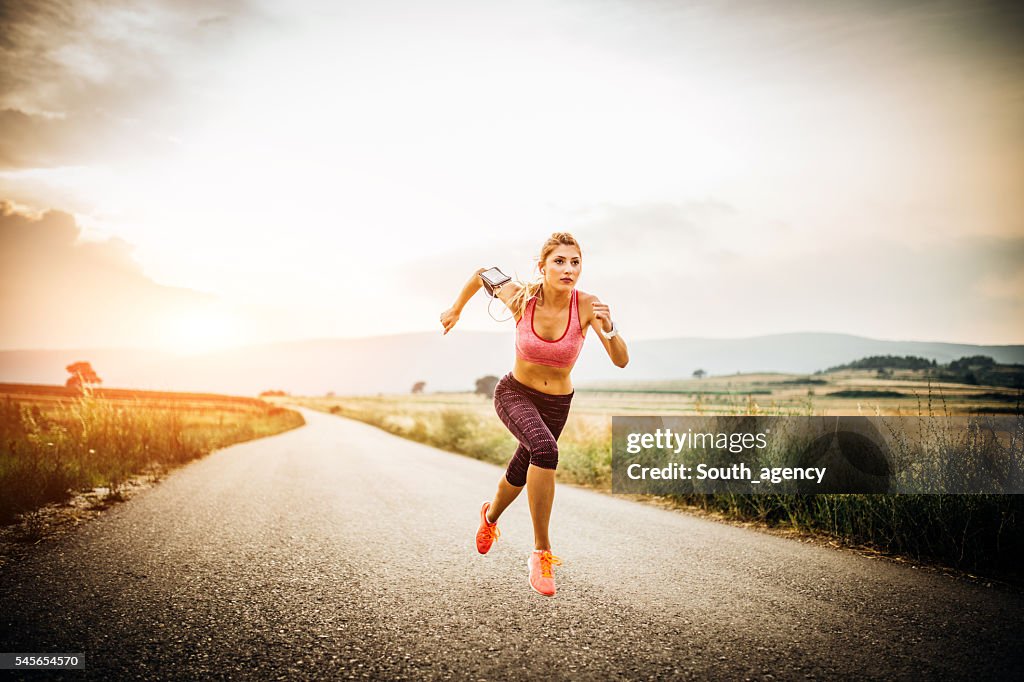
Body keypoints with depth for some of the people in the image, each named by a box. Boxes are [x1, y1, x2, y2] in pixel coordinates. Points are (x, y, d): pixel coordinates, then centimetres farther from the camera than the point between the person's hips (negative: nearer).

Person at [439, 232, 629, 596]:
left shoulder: (587, 305, -22)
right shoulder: (521, 298, -21)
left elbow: (621, 361, -26)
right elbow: (482, 273, -2)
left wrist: (609, 329, -44)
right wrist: (456, 309, 8)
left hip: (557, 404, 2)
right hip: (514, 393, -2)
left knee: (520, 473, 22)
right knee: (545, 448, -33)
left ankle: (491, 515, 58)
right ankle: (542, 551, -21)